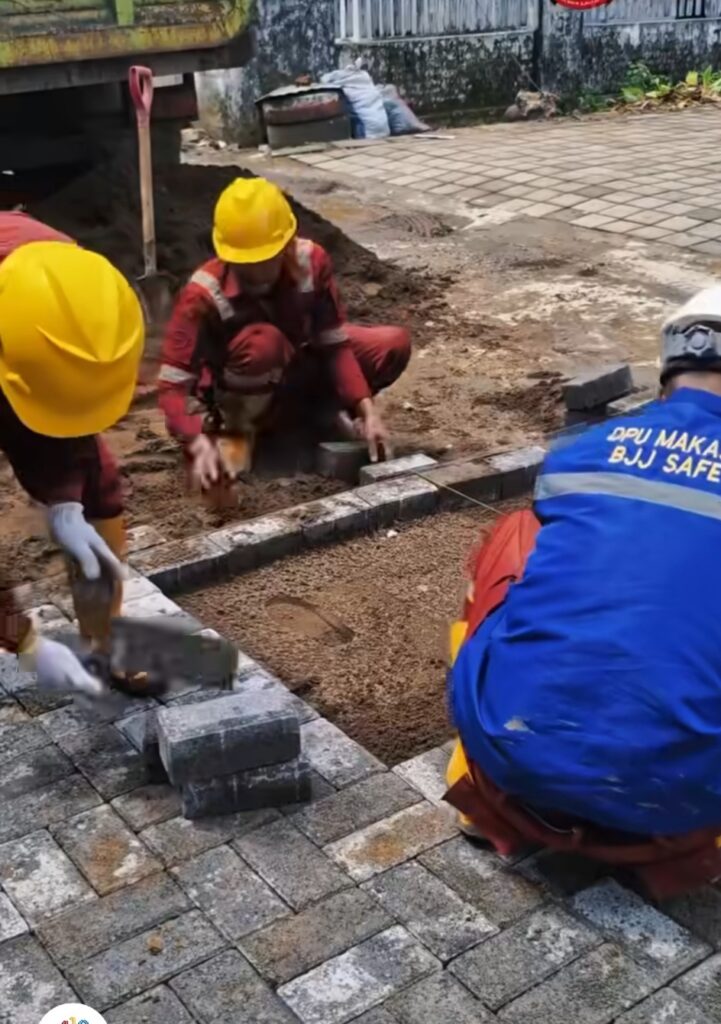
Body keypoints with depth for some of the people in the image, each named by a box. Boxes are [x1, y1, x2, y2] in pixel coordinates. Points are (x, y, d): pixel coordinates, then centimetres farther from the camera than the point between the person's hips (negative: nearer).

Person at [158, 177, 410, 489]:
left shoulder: (311, 260, -22)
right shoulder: (203, 294, -32)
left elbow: (333, 343, -18)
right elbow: (172, 384, -33)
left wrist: (367, 411, -28)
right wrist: (200, 444, -50)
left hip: (294, 369, 4)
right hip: (234, 395, -4)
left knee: (393, 344, -15)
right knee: (263, 342, -39)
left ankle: (318, 408, 6)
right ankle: (238, 431, -13)